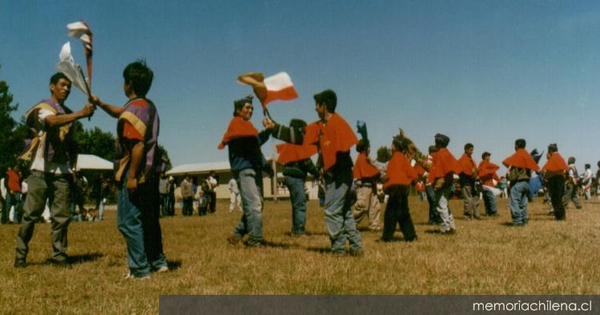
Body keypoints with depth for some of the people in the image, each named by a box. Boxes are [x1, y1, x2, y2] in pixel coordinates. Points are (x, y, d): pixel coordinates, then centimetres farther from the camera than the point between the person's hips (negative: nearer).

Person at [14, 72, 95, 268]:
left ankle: (59, 255, 8)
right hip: (41, 170, -5)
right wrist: (81, 114, -36)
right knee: (31, 214, 0)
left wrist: (72, 168, 11)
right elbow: (53, 121, -25)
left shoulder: (69, 114, 18)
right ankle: (20, 255, 10)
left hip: (62, 172, 5)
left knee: (61, 216, 3)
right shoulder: (42, 108, -1)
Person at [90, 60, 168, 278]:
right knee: (150, 220, 17)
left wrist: (132, 176, -22)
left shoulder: (133, 111, -16)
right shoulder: (149, 107, 13)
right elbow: (120, 113, 30)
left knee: (128, 222, -2)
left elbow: (138, 146, -24)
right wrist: (99, 103, 20)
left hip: (136, 174, -9)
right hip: (151, 172, 9)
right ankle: (158, 261, 24)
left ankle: (140, 269, 1)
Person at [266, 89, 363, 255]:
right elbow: (297, 136, 16)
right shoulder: (319, 126, 13)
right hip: (331, 175, 9)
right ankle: (356, 247, 18)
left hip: (340, 175, -9)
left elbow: (344, 149, -20)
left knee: (332, 212, -5)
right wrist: (274, 127, 15)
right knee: (344, 212, 12)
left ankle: (338, 249, 5)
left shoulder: (338, 123, -13)